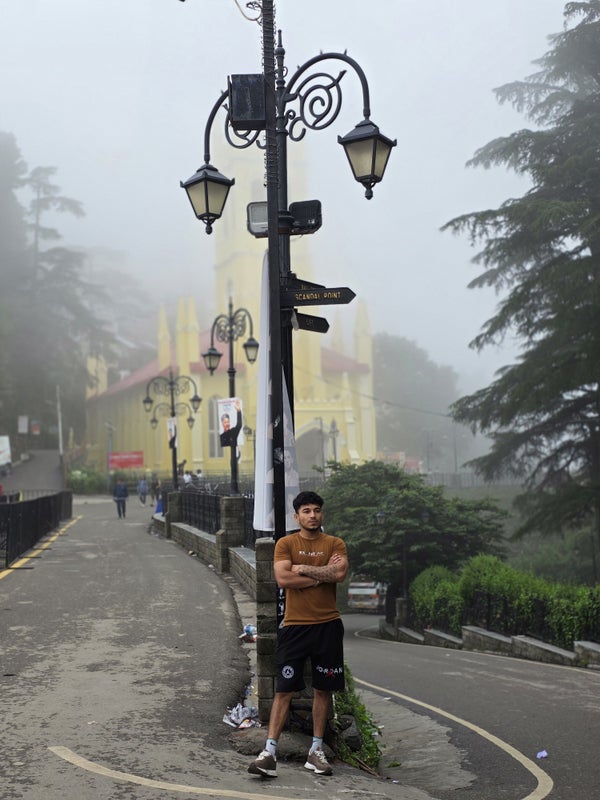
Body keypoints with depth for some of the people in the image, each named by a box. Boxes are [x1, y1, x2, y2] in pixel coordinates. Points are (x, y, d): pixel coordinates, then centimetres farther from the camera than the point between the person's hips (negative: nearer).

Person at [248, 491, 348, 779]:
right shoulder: (286, 543, 1)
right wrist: (323, 575, -10)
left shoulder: (335, 543, 4)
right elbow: (283, 578, -14)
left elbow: (340, 573, -14)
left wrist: (303, 567, -11)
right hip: (294, 625, -2)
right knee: (284, 689, -3)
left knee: (323, 689, 8)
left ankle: (316, 751, 19)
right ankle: (269, 753, -4)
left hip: (327, 625, 2)